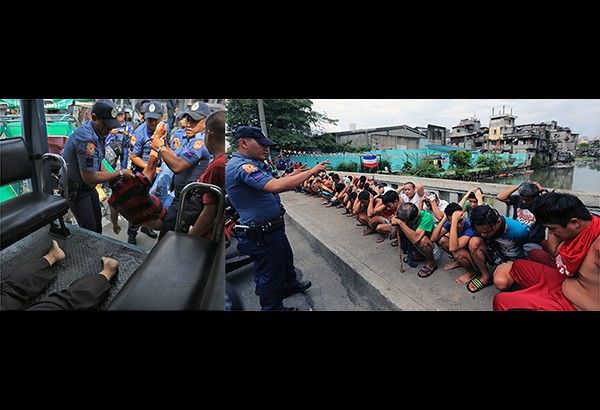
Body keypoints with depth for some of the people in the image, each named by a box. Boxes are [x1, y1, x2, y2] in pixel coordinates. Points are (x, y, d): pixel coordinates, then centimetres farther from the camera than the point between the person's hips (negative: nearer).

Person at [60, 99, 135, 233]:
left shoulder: (98, 132, -1)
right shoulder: (86, 139, -31)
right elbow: (89, 178, -30)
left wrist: (112, 179, -3)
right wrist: (120, 174, -23)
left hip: (87, 186, 9)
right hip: (75, 190, -9)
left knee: (97, 219, 20)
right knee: (89, 230, 0)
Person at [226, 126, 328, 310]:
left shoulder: (250, 164, 9)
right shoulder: (241, 166, -26)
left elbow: (269, 185, 19)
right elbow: (276, 186, -39)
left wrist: (291, 175, 8)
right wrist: (311, 171, -30)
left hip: (273, 228, 11)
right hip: (262, 234, -11)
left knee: (285, 257, 29)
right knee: (270, 274, 9)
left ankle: (290, 285, 54)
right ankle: (273, 307, 31)